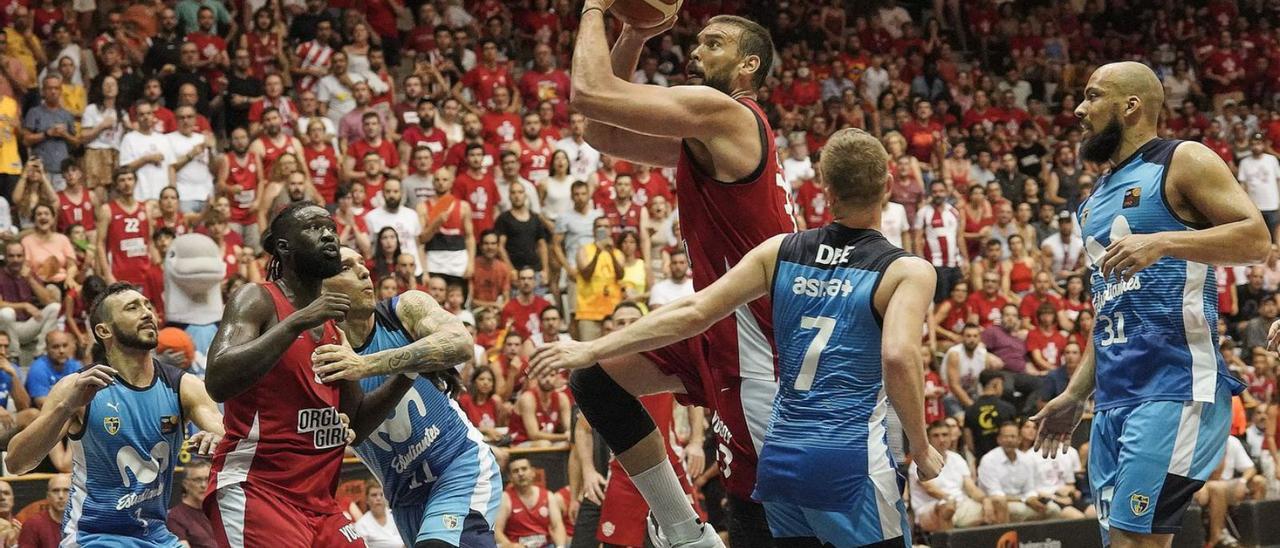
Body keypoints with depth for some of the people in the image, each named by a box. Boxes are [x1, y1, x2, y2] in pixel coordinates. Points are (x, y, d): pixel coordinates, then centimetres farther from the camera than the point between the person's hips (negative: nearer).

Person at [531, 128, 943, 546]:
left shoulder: (780, 252, 8)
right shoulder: (909, 272, -5)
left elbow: (692, 313, 6)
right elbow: (899, 356, -21)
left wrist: (593, 350, 13)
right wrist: (921, 449, -9)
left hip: (779, 458, 5)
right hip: (851, 462, -5)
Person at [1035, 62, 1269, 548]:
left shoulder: (1182, 162, -2)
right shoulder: (1098, 198, 23)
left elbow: (1256, 238, -13)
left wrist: (1160, 243, -25)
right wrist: (1075, 394, 24)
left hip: (1176, 386, -9)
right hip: (1114, 397, 9)